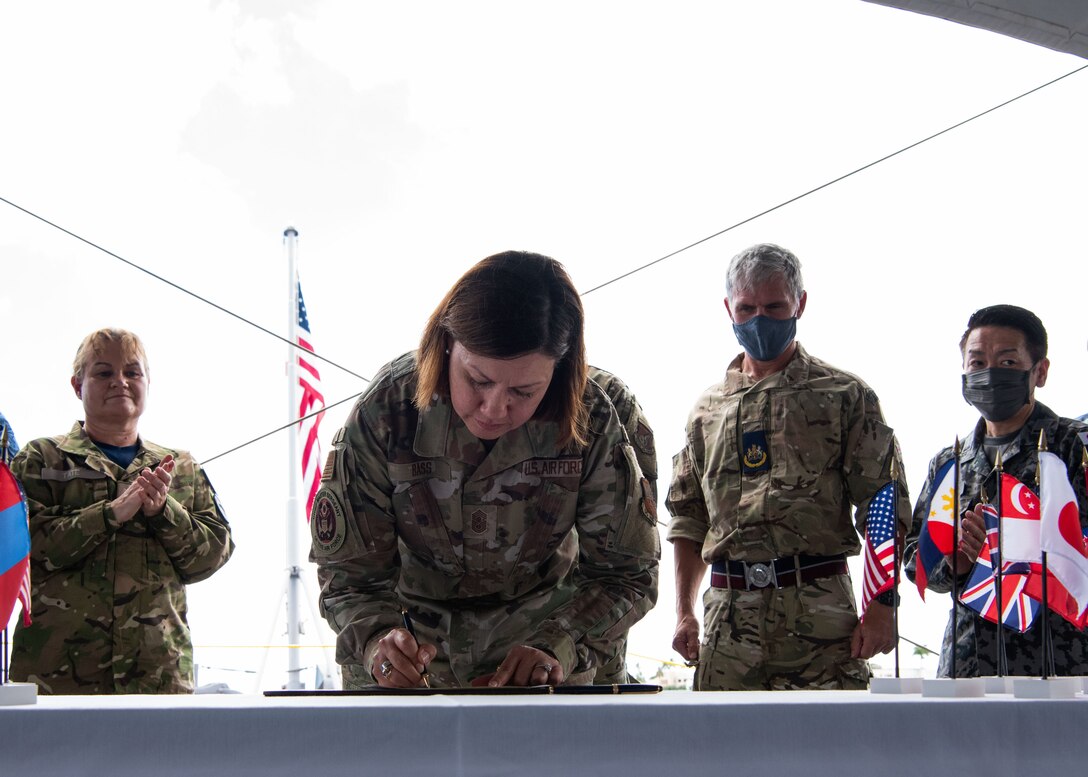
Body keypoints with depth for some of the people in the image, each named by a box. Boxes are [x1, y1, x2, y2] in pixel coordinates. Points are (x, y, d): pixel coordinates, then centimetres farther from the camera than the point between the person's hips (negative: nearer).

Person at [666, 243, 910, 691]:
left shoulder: (845, 396, 5)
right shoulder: (707, 409, 18)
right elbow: (688, 519, 20)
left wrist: (880, 609, -9)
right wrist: (684, 613, 11)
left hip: (819, 616, -3)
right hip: (727, 614, 3)